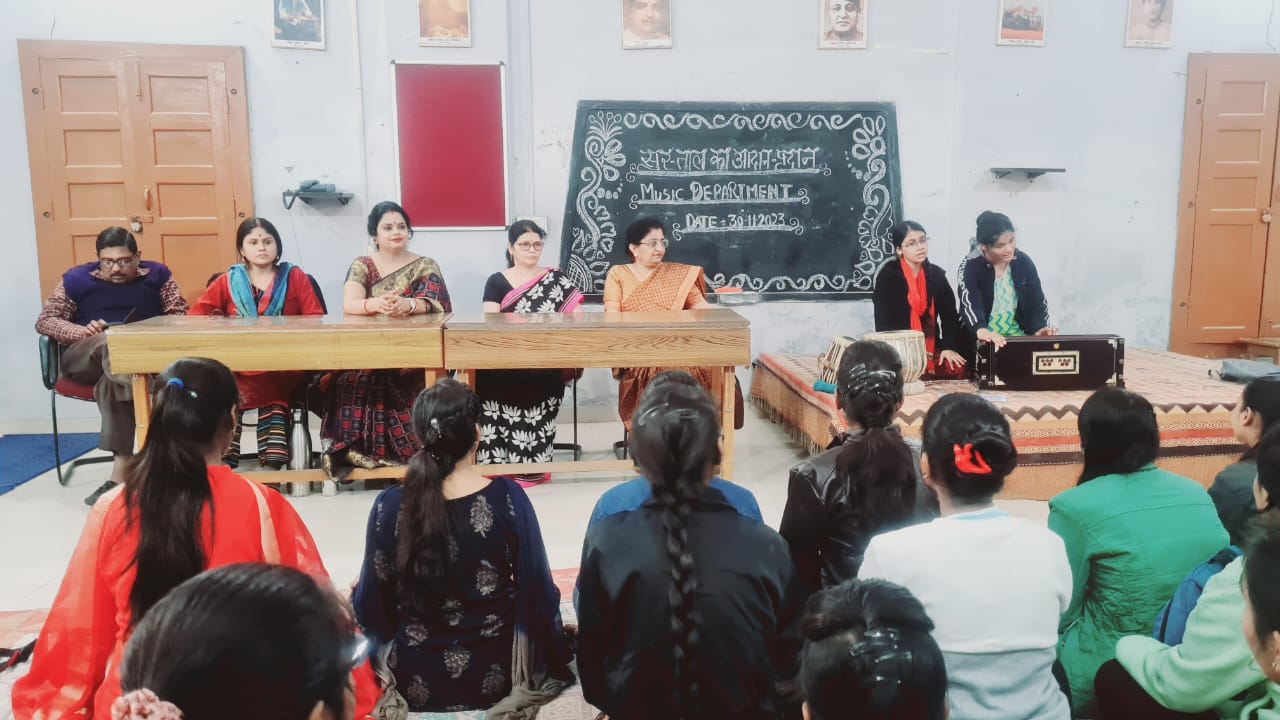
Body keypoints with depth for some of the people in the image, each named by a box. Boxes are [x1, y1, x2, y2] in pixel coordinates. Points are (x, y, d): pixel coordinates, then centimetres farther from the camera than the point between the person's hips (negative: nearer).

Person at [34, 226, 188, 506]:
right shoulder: (77, 279, 5)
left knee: (112, 381, -36)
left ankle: (121, 469, -39)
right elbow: (44, 320, 5)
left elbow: (179, 316, 3)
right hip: (85, 359, 0)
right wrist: (83, 331, -16)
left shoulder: (157, 274, 7)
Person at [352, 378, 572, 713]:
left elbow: (372, 606, -5)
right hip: (492, 677, 1)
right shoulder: (507, 497, -19)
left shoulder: (390, 506, -16)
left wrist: (356, 592, 19)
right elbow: (537, 590, -10)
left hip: (415, 682, 0)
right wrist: (555, 661, 7)